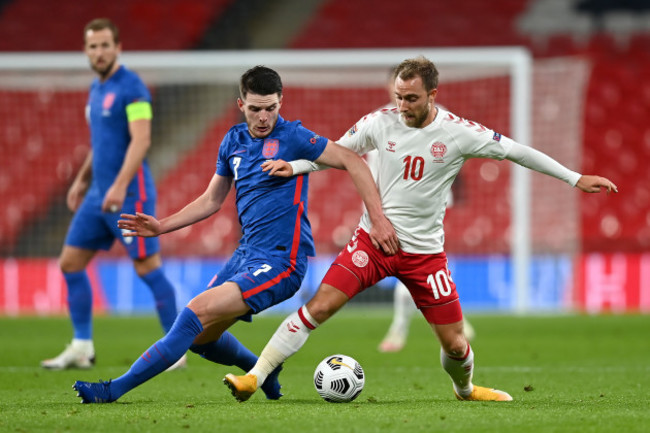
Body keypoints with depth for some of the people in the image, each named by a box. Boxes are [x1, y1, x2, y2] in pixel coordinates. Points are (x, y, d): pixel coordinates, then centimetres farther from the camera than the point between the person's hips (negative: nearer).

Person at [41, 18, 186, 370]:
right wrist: (82, 179, 25)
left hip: (130, 195, -9)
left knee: (148, 269, -6)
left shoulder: (131, 87, -12)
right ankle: (82, 348, 12)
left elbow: (141, 140, -21)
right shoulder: (96, 89, 15)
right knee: (70, 263, 7)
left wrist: (120, 186, -28)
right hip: (99, 194, 9)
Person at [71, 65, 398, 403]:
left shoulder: (293, 137, -10)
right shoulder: (233, 141, 10)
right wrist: (162, 227, 11)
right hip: (246, 254, 8)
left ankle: (116, 389, -18)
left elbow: (352, 161, -10)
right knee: (200, 337, 11)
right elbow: (211, 200, 20)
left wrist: (378, 219, -16)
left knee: (197, 313, -20)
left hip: (279, 261, -8)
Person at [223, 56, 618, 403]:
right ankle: (255, 377, -11)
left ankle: (465, 389, 38)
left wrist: (576, 179, 0)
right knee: (319, 307, -16)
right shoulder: (381, 123, -6)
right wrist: (295, 166, -7)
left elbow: (517, 152, -2)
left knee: (455, 344, 3)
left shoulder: (459, 133, -11)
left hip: (425, 252, 0)